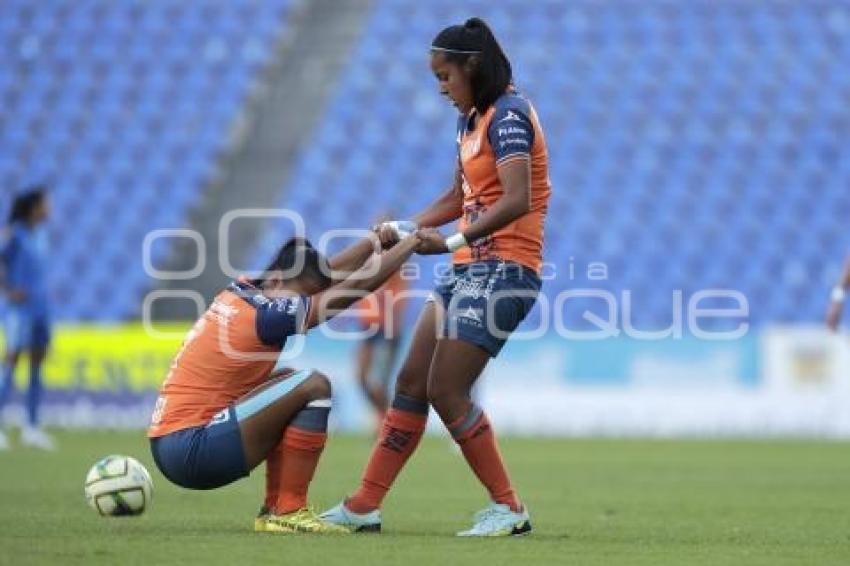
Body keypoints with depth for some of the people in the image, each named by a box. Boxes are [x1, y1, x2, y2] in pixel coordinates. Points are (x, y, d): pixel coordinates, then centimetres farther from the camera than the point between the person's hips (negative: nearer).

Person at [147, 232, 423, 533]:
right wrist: (412, 241, 1)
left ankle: (273, 510, 15)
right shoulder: (264, 313, -15)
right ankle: (289, 512, -8)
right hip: (191, 449, -10)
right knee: (313, 386, -11)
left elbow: (327, 272, 22)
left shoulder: (242, 292, 9)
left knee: (289, 383, 22)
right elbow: (357, 285, -9)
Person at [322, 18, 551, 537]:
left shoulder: (508, 115, -15)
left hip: (503, 270, -9)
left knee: (447, 390, -11)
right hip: (471, 268, 10)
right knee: (412, 382, 7)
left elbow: (517, 201, -26)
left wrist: (451, 242, -30)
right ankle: (364, 506, 11)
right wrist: (405, 230, 12)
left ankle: (510, 508, -2)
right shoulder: (473, 120, 14)